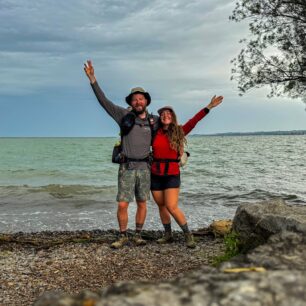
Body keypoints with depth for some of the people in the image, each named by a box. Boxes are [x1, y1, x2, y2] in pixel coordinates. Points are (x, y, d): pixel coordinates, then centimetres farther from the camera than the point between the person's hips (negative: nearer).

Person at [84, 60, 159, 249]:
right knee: (122, 205, -4)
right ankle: (123, 236, 14)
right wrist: (93, 80, -15)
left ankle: (138, 235, 23)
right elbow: (104, 101, -8)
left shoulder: (154, 120, 5)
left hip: (145, 167, 2)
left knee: (142, 203, 9)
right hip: (127, 168, -2)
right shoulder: (124, 115, -2)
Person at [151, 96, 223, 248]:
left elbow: (193, 121, -12)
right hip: (155, 175, 3)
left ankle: (188, 234, 6)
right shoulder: (155, 133, 4)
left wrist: (208, 107, -19)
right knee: (161, 206, 11)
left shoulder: (179, 132, -1)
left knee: (172, 207, -10)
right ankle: (168, 235, 26)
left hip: (172, 175, -3)